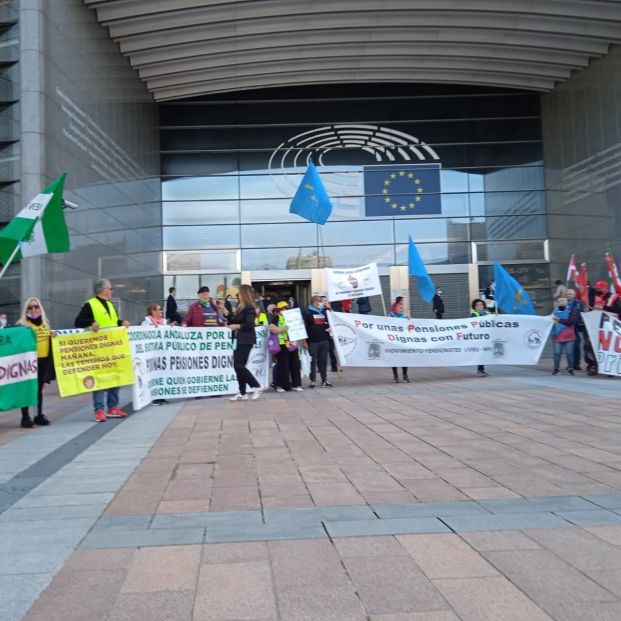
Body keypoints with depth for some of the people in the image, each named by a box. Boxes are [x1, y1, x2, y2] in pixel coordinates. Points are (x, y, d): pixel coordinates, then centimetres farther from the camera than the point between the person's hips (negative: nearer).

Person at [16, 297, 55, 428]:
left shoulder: (45, 324, 14)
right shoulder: (22, 325, -5)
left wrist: (53, 336, 7)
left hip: (44, 361, 5)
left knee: (39, 389, 12)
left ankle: (39, 416, 19)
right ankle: (25, 417, 2)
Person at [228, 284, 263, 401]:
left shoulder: (249, 308, -12)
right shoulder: (241, 307, 16)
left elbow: (249, 325, -20)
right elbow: (234, 320, 17)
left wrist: (237, 326, -13)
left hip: (246, 341, -9)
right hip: (240, 340, 9)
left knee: (238, 365, -12)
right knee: (238, 366, 7)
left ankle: (256, 386, -4)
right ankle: (242, 394, 12)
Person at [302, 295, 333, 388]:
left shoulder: (324, 312, 15)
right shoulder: (307, 313, 0)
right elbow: (303, 326, -4)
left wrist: (330, 328, 3)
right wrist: (305, 341, -10)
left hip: (324, 340, 4)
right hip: (313, 341, -4)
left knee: (323, 360, 5)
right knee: (313, 361, -1)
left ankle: (324, 380, 11)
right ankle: (312, 380, 6)